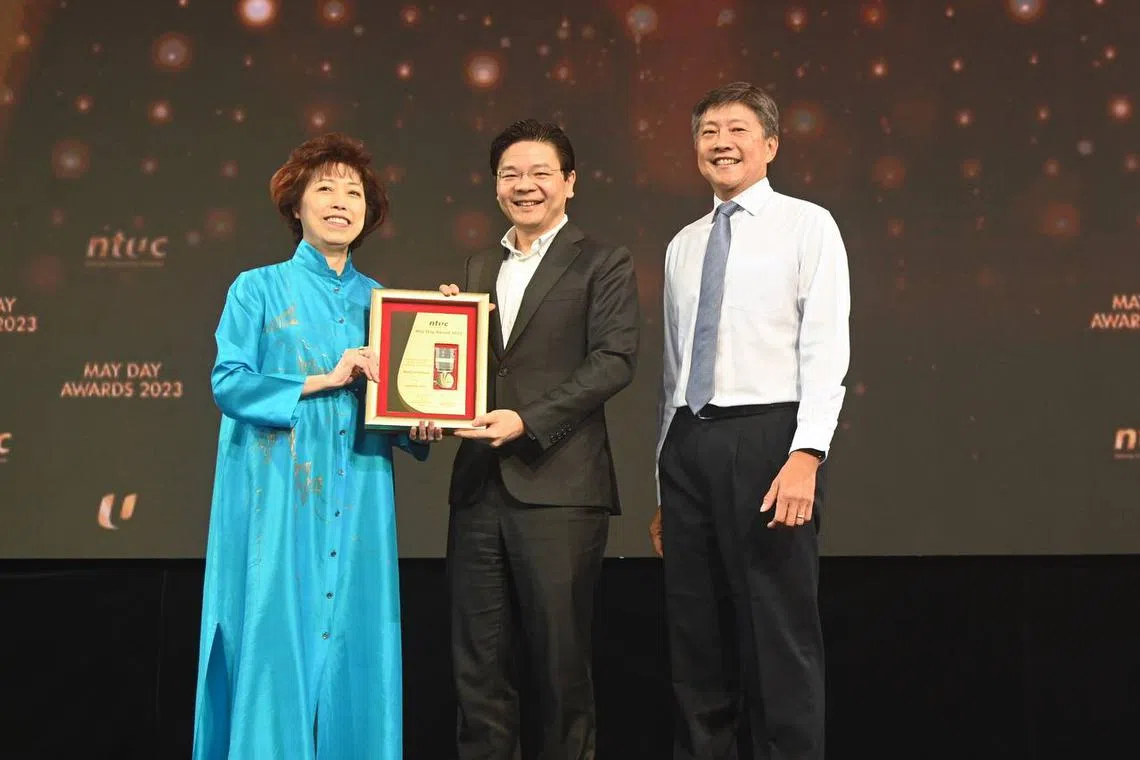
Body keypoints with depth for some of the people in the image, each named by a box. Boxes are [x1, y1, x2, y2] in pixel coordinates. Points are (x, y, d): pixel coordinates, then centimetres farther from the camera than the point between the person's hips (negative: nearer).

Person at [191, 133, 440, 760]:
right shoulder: (259, 289, 4)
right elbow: (229, 382, -7)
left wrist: (417, 425, -6)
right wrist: (325, 379, -13)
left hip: (358, 497, 4)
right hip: (279, 494, -3)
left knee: (354, 636, 3)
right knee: (277, 638, -4)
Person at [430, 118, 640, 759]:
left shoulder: (603, 264, 0)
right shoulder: (479, 268, 18)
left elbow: (615, 361, -11)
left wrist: (528, 421, -18)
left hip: (558, 487, -5)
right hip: (479, 485, 6)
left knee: (561, 659, 4)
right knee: (479, 662, 10)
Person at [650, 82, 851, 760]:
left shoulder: (808, 226, 2)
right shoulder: (684, 245, 18)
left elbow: (826, 351, -8)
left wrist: (805, 457, -20)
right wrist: (665, 486, 16)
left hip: (767, 436, -5)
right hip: (688, 442, 6)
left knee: (779, 639, -2)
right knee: (697, 640, 9)